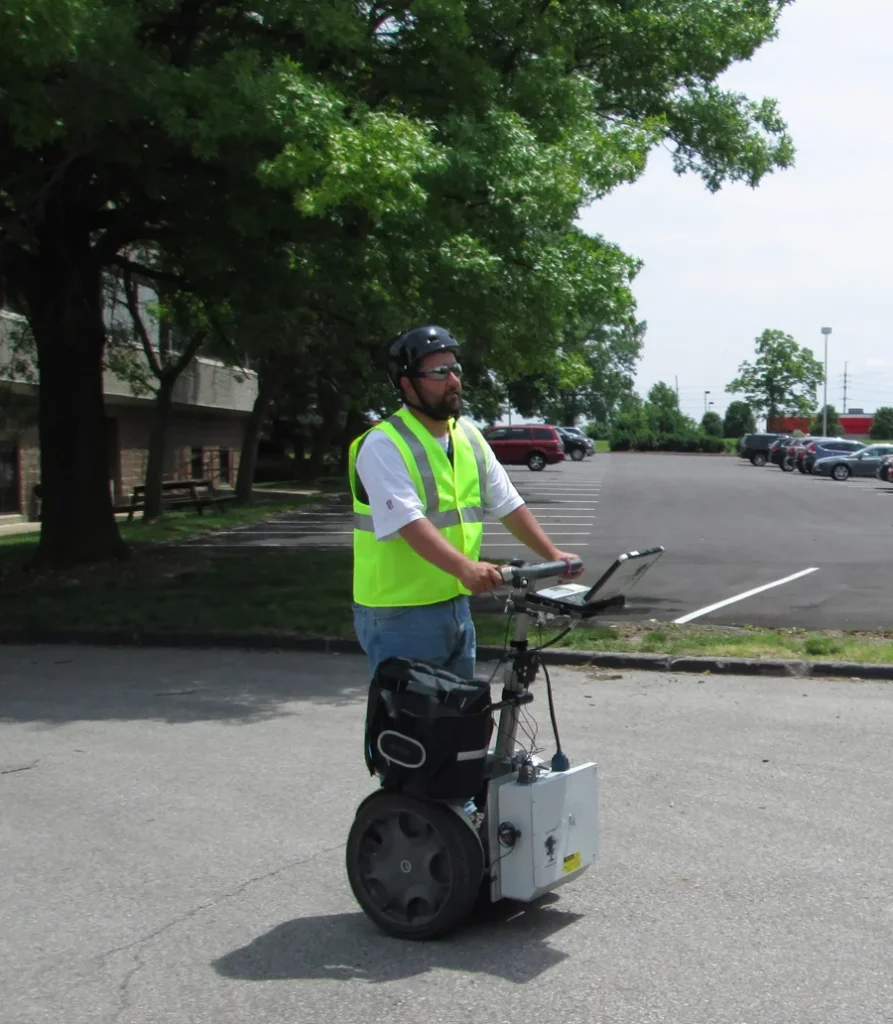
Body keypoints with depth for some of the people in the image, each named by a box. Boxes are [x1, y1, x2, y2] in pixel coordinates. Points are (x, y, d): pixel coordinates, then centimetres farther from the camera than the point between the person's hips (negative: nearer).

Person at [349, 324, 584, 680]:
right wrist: (465, 567, -41)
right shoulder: (383, 445, -15)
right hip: (399, 615, -7)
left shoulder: (469, 436, 9)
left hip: (456, 607, 8)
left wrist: (552, 554, 6)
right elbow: (408, 522, -28)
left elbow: (507, 504, 14)